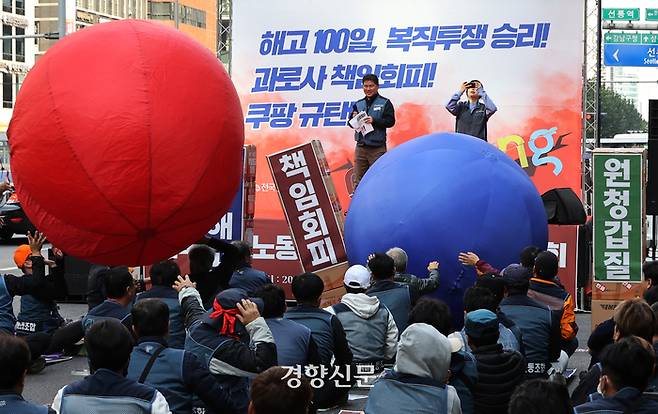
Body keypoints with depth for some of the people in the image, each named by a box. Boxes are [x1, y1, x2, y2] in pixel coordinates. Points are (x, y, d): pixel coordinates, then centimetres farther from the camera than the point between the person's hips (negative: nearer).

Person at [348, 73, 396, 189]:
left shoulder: (385, 103, 1)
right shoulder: (358, 104, 15)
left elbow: (390, 121, -9)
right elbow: (350, 123, 16)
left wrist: (374, 121, -21)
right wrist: (353, 118, -7)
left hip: (377, 148, -4)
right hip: (360, 147, 5)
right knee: (358, 180, 7)